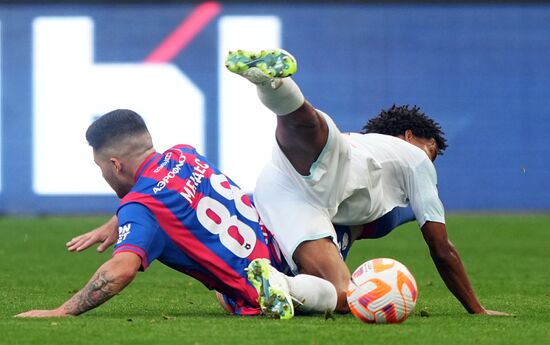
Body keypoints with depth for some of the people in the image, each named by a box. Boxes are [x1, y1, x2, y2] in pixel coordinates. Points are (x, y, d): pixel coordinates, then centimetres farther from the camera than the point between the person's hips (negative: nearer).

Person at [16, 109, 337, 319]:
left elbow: (121, 269, -38)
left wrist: (62, 312, -33)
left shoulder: (140, 209, -21)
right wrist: (113, 226, 36)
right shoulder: (183, 155, 4)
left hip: (255, 295, -8)